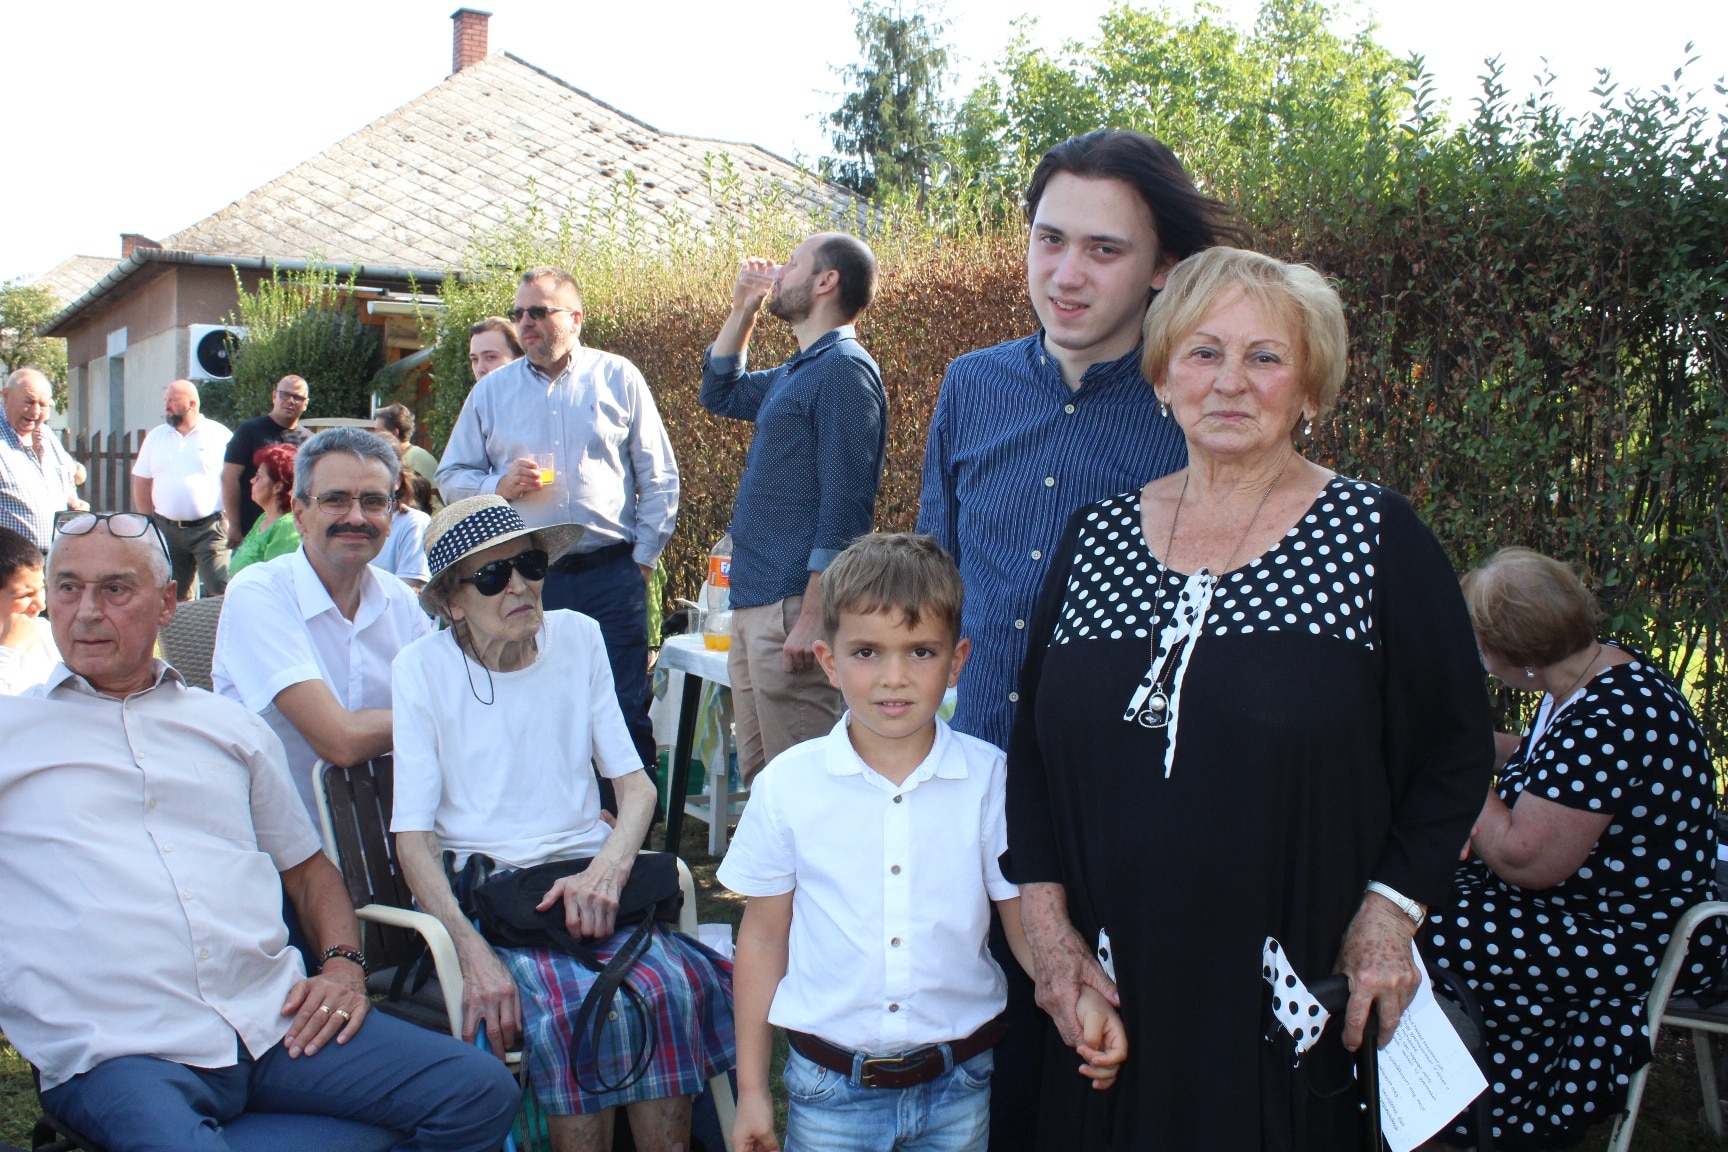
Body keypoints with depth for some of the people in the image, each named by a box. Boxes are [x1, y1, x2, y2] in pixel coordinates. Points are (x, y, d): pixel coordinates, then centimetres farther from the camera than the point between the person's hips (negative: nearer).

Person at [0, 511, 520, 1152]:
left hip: (278, 1021, 4)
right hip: (118, 1050, -4)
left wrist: (342, 965, 9)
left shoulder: (230, 727, 22)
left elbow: (307, 868, 24)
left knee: (480, 1093, -12)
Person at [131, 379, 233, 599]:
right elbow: (141, 483, 13)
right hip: (167, 529, 4)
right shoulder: (156, 437, 11)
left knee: (220, 593, -11)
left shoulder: (220, 434, -1)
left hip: (210, 529, -4)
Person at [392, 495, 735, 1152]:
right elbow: (413, 835, -5)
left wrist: (608, 868, -13)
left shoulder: (579, 638, 9)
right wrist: (471, 951, -20)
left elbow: (635, 784, 8)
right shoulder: (424, 668, 0)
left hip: (585, 877, 3)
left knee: (672, 986, -28)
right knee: (574, 1010, -31)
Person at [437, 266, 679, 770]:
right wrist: (499, 486, -8)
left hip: (610, 575, -2)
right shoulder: (491, 390, 12)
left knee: (624, 714, 0)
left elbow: (659, 476, 6)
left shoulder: (618, 377, 6)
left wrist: (644, 556, 0)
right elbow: (451, 477, 13)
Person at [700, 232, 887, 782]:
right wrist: (743, 307, 23)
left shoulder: (843, 369, -13)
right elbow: (720, 393, 35)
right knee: (758, 776, 16)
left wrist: (811, 617, -22)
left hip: (791, 609, -10)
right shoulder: (794, 374, 16)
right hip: (752, 608, 10)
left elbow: (843, 509, -19)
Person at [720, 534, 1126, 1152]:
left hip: (958, 1088, 0)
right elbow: (763, 938, 2)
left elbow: (1027, 920, -1)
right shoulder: (787, 783, -6)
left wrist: (1082, 997, -20)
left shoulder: (988, 778, -6)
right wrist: (751, 1090, 4)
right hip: (830, 1093, 0)